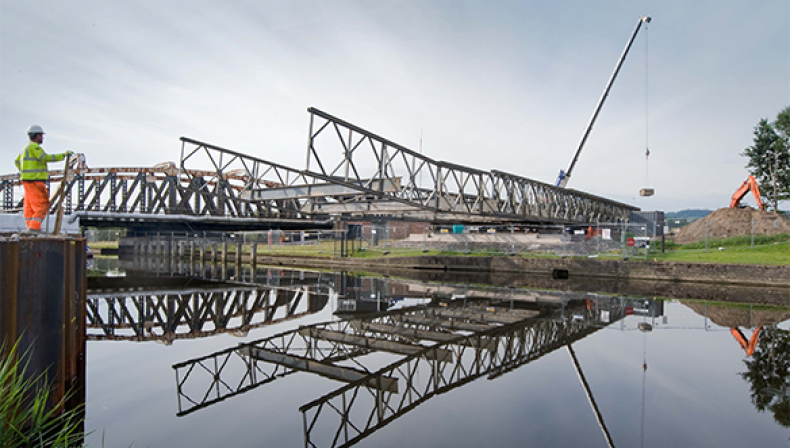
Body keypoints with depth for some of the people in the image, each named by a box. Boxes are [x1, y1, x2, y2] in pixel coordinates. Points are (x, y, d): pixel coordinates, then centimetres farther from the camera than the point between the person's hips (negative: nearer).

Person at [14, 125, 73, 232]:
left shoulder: (26, 147, 20)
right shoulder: (34, 146, -11)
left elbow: (17, 162, 32)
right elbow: (45, 158, -24)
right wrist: (63, 155, -24)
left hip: (27, 180, 10)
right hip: (35, 180, -10)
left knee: (29, 206, 10)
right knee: (42, 205, -10)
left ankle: (30, 228, 12)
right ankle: (34, 227, -14)